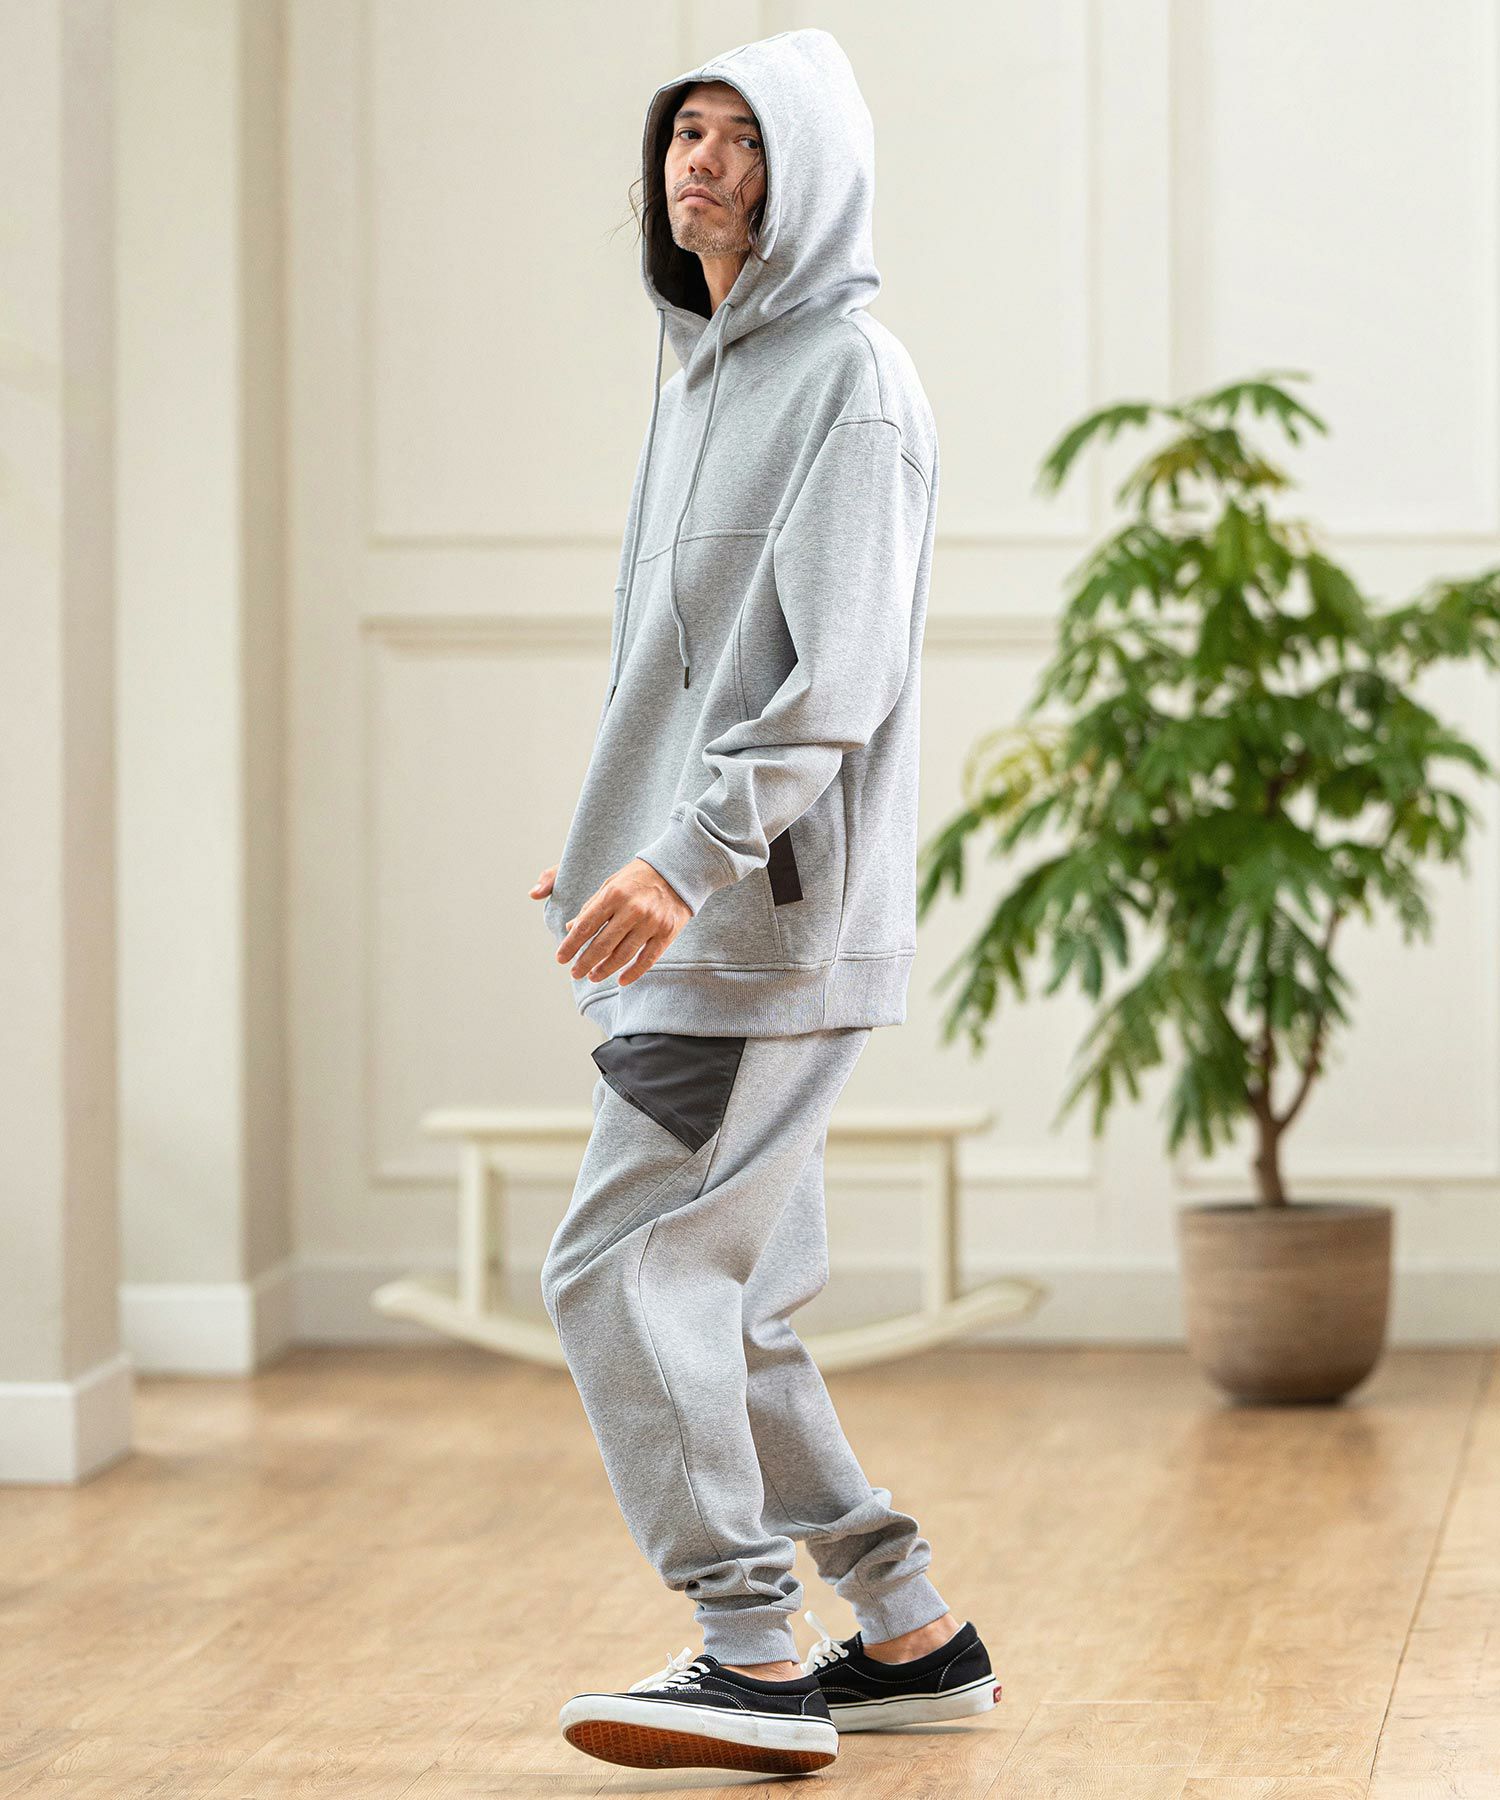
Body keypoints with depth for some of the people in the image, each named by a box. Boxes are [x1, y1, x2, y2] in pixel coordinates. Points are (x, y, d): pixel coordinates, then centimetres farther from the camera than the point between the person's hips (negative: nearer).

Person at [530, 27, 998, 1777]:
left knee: (622, 1268, -11)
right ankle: (909, 1633, 18)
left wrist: (690, 859, -25)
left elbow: (838, 678, -19)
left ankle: (755, 1659, -6)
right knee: (722, 1317, 10)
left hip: (775, 925, -9)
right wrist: (614, 849, 18)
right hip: (696, 926, 9)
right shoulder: (702, 375, 18)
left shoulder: (849, 382, -10)